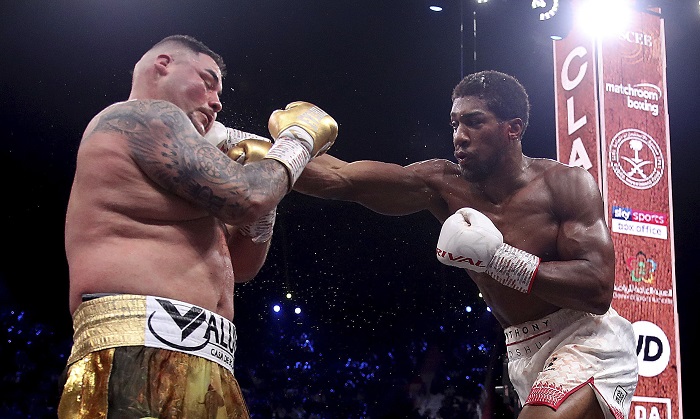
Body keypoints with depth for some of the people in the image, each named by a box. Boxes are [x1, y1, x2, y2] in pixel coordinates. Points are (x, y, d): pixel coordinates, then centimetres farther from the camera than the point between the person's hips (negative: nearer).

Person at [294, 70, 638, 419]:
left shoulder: (565, 184, -13)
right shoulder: (444, 185, -4)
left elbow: (598, 290, -22)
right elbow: (340, 178, -13)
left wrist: (495, 257, -24)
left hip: (587, 346, -5)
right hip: (525, 355, 6)